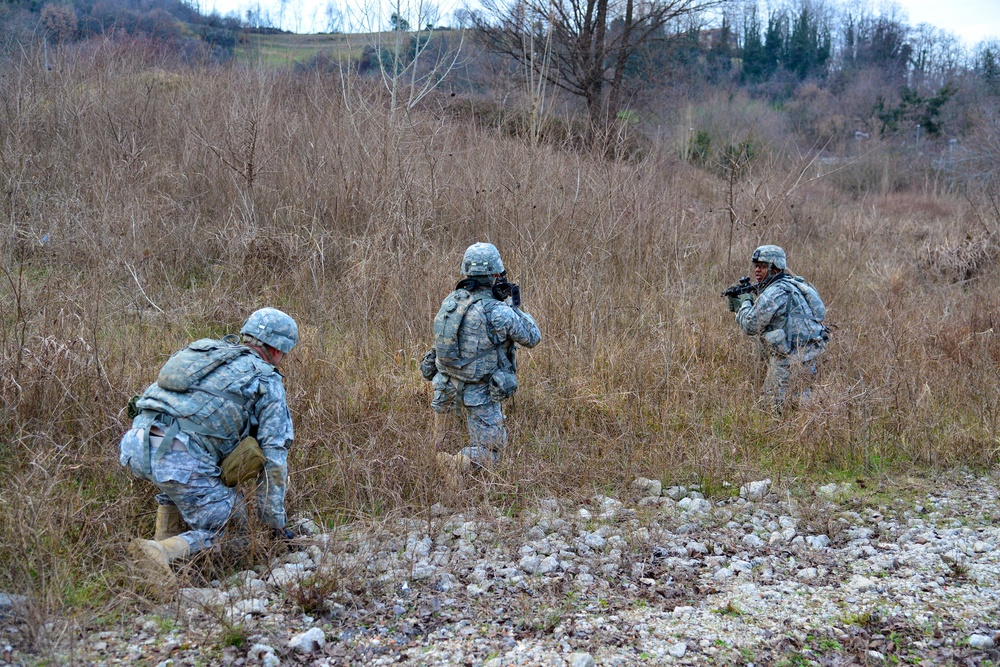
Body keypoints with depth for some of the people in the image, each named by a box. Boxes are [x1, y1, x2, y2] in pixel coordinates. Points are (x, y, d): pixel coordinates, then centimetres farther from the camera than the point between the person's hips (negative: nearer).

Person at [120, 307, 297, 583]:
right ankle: (162, 551, -14)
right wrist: (276, 522, 21)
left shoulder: (201, 350, 29)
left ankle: (165, 534, 26)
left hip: (136, 448, 6)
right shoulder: (268, 381, 13)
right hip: (182, 461, -6)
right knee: (209, 532, 16)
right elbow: (273, 458, 11)